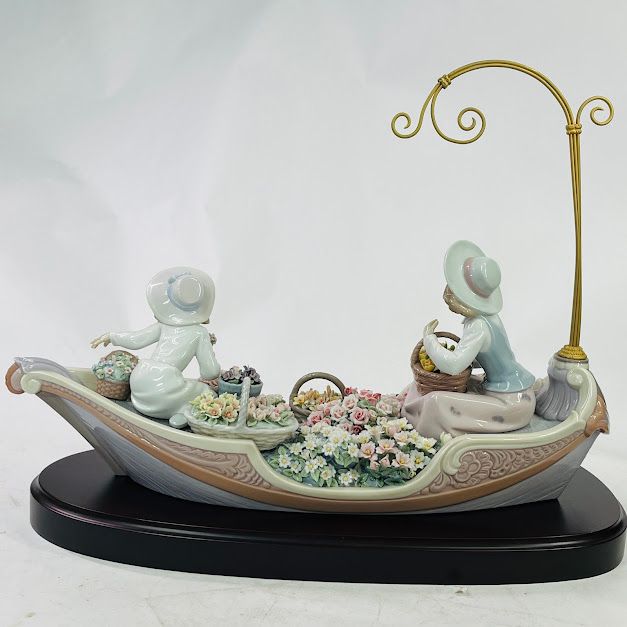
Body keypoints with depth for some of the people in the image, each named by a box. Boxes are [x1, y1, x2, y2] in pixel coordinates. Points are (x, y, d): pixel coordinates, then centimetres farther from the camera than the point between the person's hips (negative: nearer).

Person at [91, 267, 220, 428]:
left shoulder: (163, 326, 13)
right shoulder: (200, 332, 5)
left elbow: (134, 340, 11)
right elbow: (211, 371, 3)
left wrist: (111, 336, 28)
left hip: (139, 379, 5)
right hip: (164, 384, -5)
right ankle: (181, 412, -16)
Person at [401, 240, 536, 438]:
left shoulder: (478, 326, -24)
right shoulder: (488, 316, 3)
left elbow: (452, 365, -33)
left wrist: (429, 338, -18)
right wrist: (455, 353, 2)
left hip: (511, 403, -10)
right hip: (515, 394, 10)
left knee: (438, 402, -20)